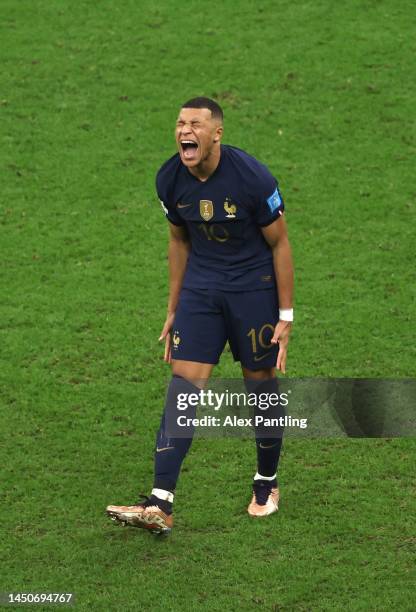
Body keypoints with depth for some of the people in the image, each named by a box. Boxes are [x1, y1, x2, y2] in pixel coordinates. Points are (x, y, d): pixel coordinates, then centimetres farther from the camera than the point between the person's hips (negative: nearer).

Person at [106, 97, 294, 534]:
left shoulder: (252, 178, -19)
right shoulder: (170, 180, -6)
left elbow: (279, 244, -9)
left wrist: (286, 316, -9)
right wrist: (173, 309, 13)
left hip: (254, 289, -3)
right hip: (200, 289, 3)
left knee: (260, 383, 5)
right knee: (183, 384, -8)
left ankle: (267, 485, 29)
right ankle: (161, 505, -14)